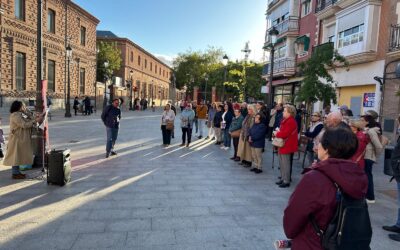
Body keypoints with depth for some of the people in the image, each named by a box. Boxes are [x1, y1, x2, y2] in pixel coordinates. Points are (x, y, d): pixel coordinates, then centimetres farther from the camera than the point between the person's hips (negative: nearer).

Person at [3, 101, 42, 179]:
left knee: (19, 156, 13)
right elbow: (24, 125, -24)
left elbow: (29, 122, 13)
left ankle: (17, 172, 20)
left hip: (21, 139, 10)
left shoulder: (20, 115, 14)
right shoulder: (15, 116, -16)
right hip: (17, 139, -10)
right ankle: (15, 173, 3)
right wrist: (36, 120, -24)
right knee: (16, 156, -4)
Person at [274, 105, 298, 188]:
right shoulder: (285, 120, 13)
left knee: (285, 164, -3)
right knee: (282, 163, 17)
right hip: (282, 145, 10)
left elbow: (285, 134, -26)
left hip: (287, 146, -10)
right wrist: (278, 131, 0)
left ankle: (286, 181, 6)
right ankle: (283, 179, 28)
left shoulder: (291, 122, -19)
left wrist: (276, 134, -10)